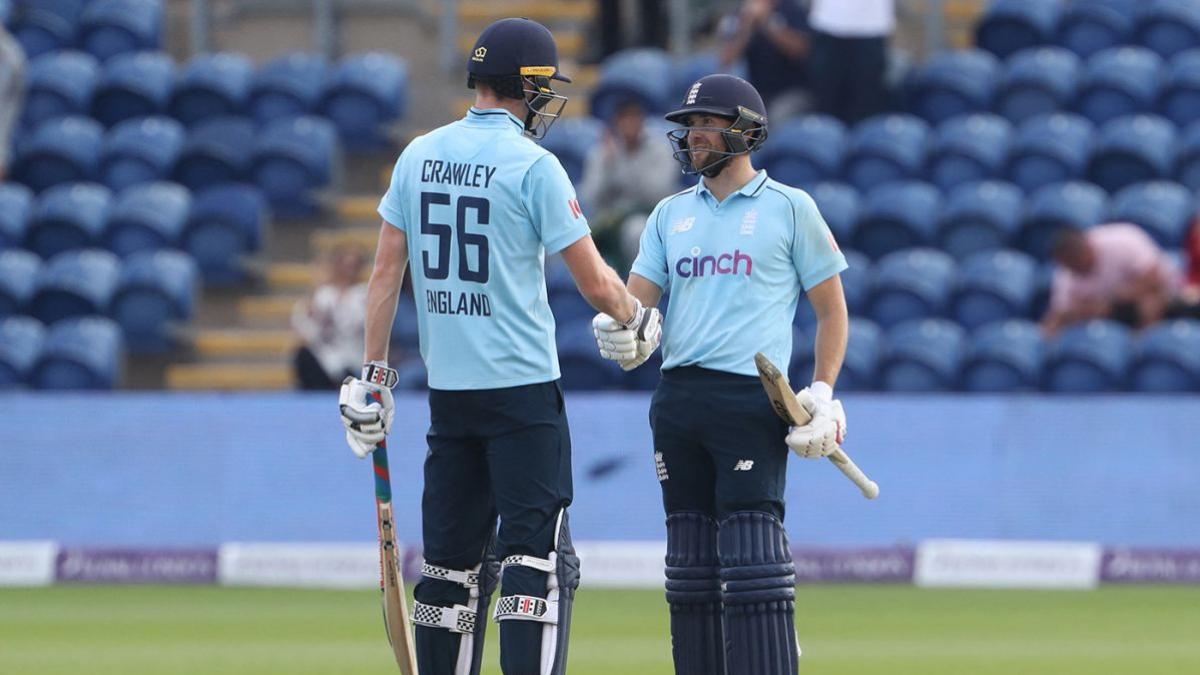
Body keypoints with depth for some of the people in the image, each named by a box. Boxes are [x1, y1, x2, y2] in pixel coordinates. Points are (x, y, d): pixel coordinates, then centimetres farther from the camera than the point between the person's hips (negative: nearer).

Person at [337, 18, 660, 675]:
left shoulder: (419, 155, 7)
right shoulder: (533, 165, -10)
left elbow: (386, 270, 9)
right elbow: (594, 282, -7)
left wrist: (374, 374, 13)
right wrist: (638, 319, 14)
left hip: (446, 390, 6)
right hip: (522, 386, -6)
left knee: (451, 559, 12)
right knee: (538, 557, -6)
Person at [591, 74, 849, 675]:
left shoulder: (789, 208, 5)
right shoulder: (671, 214, 18)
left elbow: (831, 310, 6)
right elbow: (637, 299, 12)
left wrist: (822, 392, -6)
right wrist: (619, 332, -12)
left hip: (752, 400, -5)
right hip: (678, 397, 5)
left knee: (752, 559, -14)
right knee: (690, 564, 6)